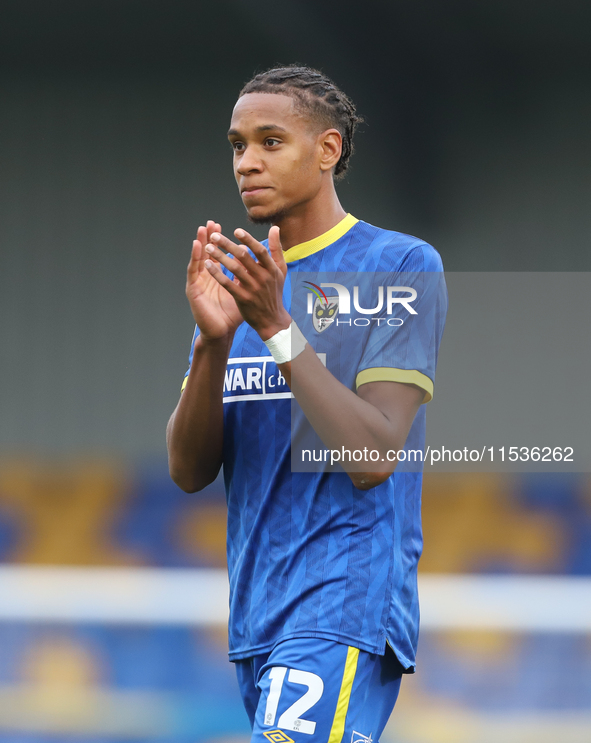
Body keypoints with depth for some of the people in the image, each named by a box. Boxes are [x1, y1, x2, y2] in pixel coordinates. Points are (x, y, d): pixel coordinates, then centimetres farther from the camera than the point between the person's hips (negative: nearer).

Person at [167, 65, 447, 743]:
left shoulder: (400, 267, -4)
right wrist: (213, 341, -9)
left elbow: (373, 457, -13)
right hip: (257, 613, 7)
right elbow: (189, 471, 7)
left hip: (346, 605, -7)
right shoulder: (234, 278, 15)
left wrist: (278, 327, -18)